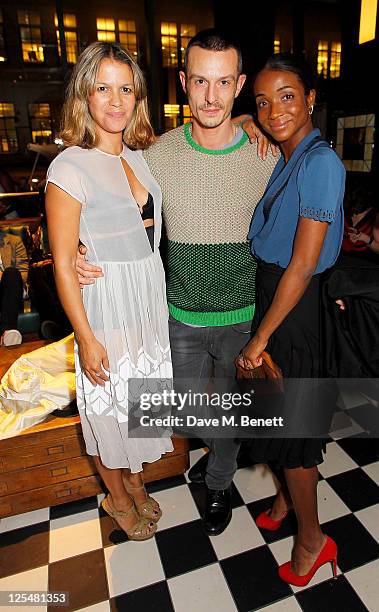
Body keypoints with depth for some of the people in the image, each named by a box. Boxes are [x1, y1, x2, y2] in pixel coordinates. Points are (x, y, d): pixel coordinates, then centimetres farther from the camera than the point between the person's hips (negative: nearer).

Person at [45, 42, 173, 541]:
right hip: (106, 307, -6)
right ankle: (117, 499, 42)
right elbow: (63, 264, -14)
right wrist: (86, 338, -15)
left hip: (151, 301, 6)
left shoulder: (142, 156, 5)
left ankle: (136, 483, 48)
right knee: (109, 409, 13)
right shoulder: (70, 167, -13)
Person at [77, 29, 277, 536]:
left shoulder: (266, 157, -8)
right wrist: (86, 258, -15)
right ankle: (222, 447, 54)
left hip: (244, 315, 0)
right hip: (182, 316, 1)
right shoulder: (158, 156, -7)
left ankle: (220, 483, 48)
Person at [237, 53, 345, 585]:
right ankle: (288, 497, 47)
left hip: (294, 307, -8)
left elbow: (302, 266, -21)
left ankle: (311, 539, 32)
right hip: (269, 293, 8)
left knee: (290, 426, 6)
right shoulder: (284, 158, 8)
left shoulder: (321, 163, -18)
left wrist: (260, 338, -17)